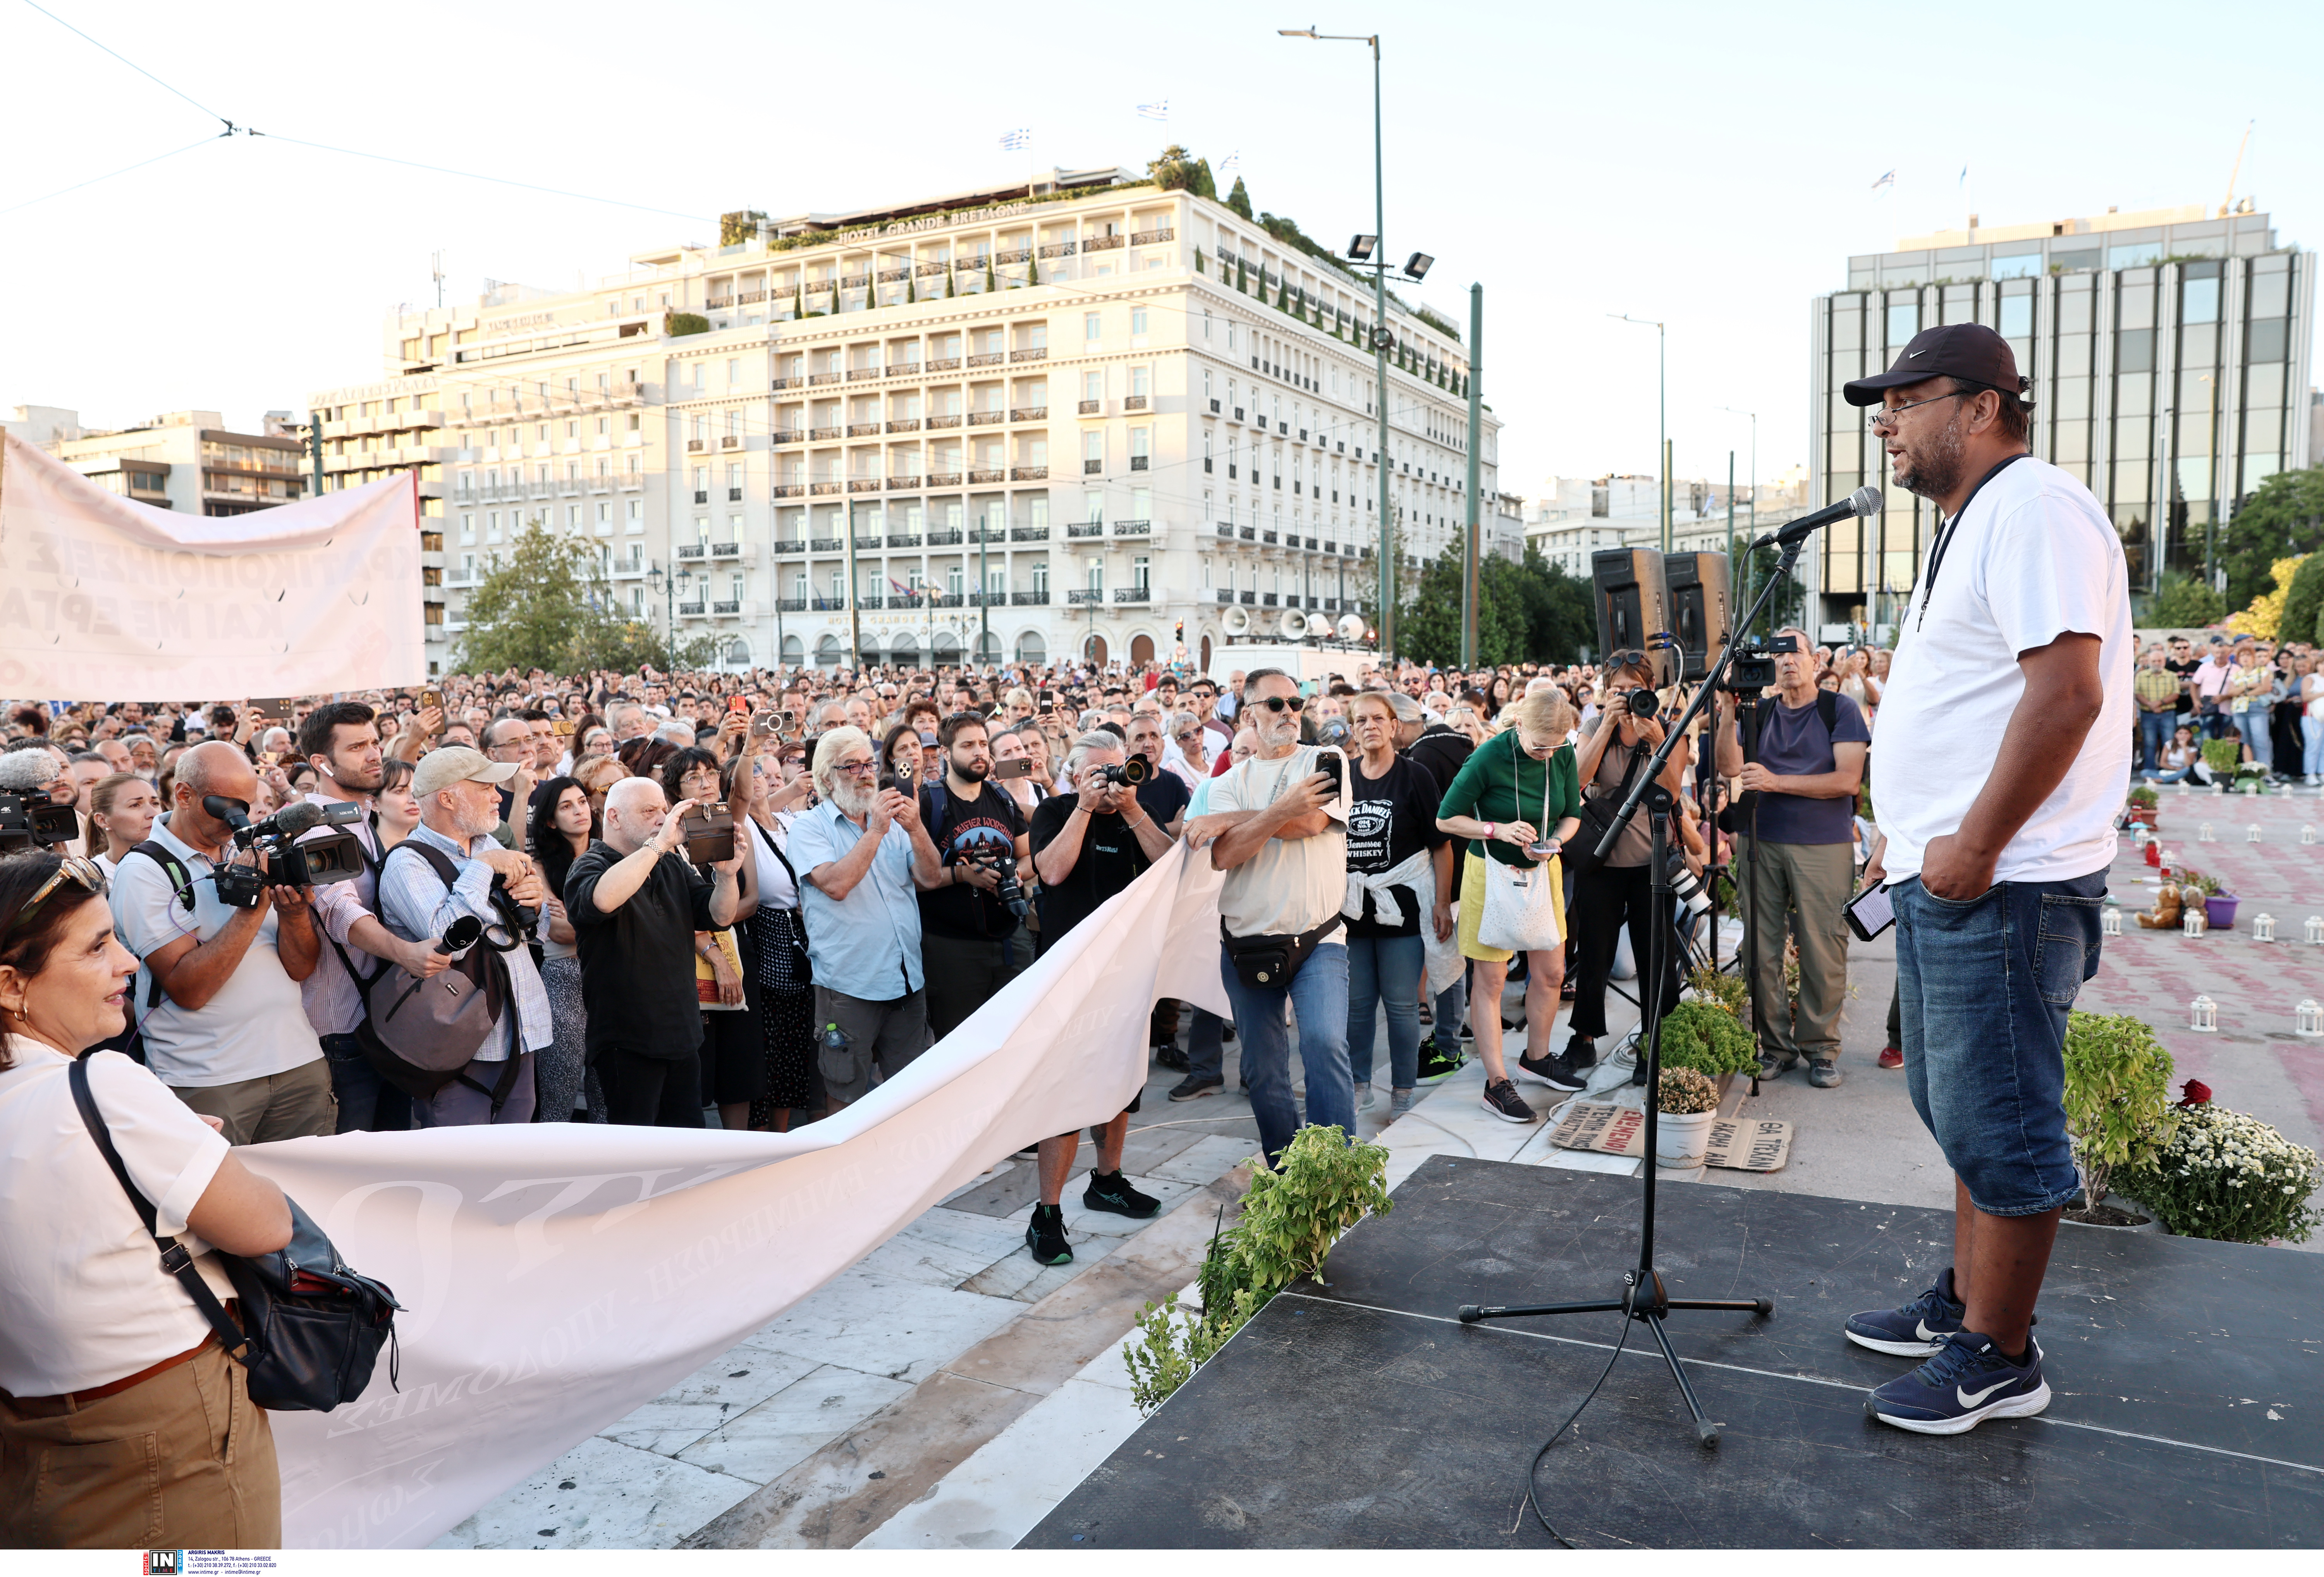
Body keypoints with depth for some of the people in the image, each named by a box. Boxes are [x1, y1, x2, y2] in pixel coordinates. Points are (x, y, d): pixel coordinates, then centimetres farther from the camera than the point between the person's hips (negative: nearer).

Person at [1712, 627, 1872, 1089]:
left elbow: (1847, 779, -8)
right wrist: (1729, 713, -12)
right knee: (1762, 950, 4)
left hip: (1824, 846, -3)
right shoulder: (1758, 713, 11)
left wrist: (1776, 781, -15)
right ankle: (1774, 1045, 15)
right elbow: (1729, 768, 0)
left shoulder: (1840, 709, 2)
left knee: (1822, 952, -2)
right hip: (1760, 843, 3)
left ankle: (1821, 1049, 11)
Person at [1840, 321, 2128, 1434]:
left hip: (2000, 887, -11)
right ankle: (1964, 1303, 33)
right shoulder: (1969, 526, 19)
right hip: (1945, 881, 11)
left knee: (1997, 1128, 0)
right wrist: (1912, 832, 19)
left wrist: (1974, 844, -22)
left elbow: (2065, 689, -23)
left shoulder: (2034, 508, -13)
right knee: (1961, 1111, 19)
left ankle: (1999, 1359, 13)